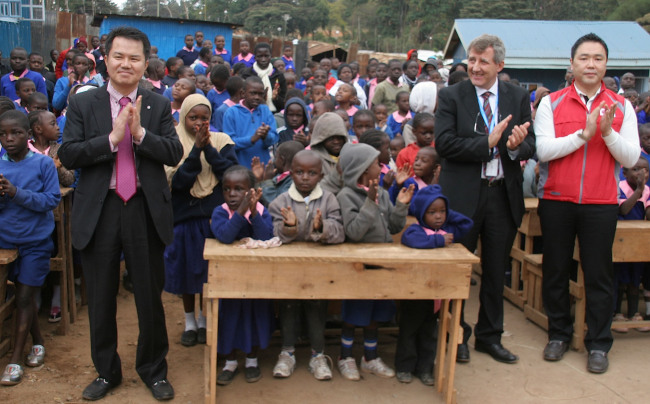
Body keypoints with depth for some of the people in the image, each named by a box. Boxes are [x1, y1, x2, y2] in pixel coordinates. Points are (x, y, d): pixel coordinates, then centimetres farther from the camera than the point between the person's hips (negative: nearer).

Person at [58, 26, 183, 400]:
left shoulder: (159, 106, 3)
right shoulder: (83, 104, 2)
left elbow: (175, 154, -6)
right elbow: (68, 155, -7)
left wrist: (140, 132, -20)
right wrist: (112, 137, -18)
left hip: (146, 211, 0)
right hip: (99, 212, 1)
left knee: (150, 297, 10)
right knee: (101, 300, 13)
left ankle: (154, 370, 29)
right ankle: (106, 371, 32)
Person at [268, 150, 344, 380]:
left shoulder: (329, 200, 2)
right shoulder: (281, 202, 2)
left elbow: (339, 233, -11)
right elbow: (274, 235, -9)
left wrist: (322, 228, -31)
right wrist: (289, 226, -29)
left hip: (320, 264, 0)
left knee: (318, 303, -8)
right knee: (288, 301, -8)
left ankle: (318, 355, 9)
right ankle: (287, 352, 10)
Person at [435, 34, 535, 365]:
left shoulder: (519, 98, 6)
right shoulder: (451, 96, -3)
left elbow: (531, 145, 2)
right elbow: (444, 144, -14)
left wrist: (517, 146, -21)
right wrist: (488, 142, -21)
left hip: (504, 194, 3)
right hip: (463, 195, -3)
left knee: (496, 272, 13)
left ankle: (490, 336, 30)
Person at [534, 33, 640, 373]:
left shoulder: (621, 107, 5)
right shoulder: (551, 103, 1)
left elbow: (631, 158, -1)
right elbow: (543, 150, -11)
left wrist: (608, 132, -16)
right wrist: (584, 133, -17)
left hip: (601, 204, 0)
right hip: (556, 201, 0)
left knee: (598, 274, 4)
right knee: (556, 270, 10)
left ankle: (598, 344, 17)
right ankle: (559, 334, 26)